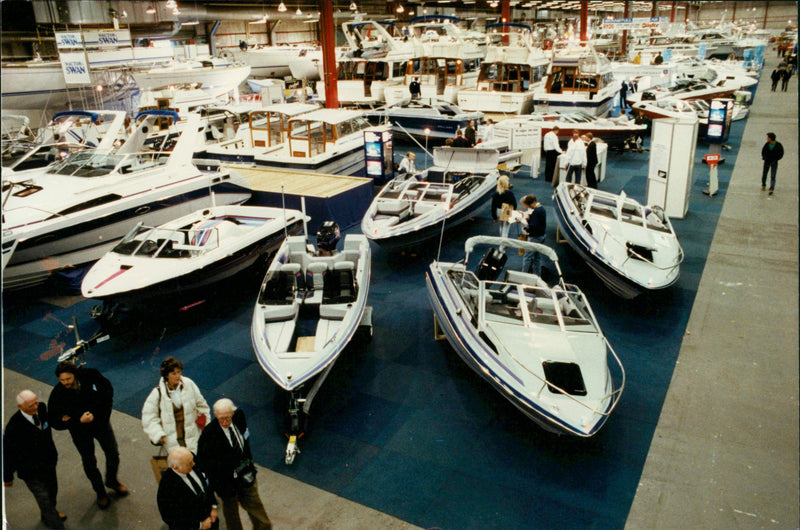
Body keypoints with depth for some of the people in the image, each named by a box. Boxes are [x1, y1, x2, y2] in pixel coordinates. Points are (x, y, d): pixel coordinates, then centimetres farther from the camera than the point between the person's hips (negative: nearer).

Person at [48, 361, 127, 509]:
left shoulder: (89, 376, -24)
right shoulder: (57, 394, -25)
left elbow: (107, 390, -7)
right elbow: (56, 423, -20)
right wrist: (79, 420, -34)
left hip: (101, 423, 1)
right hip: (81, 432, -1)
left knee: (113, 455, 13)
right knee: (89, 463, 14)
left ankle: (112, 481, 42)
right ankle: (100, 492, 36)